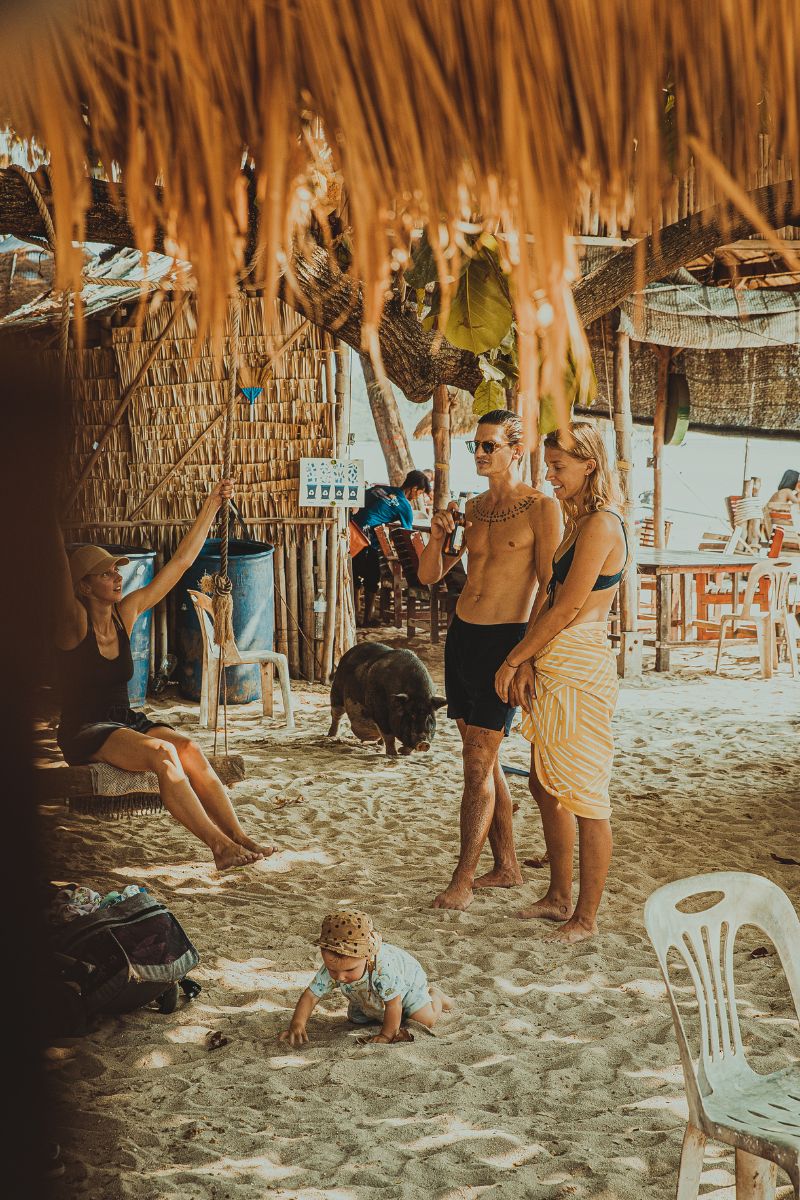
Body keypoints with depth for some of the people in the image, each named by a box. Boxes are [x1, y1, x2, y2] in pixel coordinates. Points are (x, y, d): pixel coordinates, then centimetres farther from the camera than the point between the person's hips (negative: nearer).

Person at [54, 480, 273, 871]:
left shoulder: (127, 612, 4)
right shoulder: (73, 622, -11)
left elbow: (181, 561, 6)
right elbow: (60, 567, -29)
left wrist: (211, 507, 5)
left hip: (125, 720, 6)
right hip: (84, 732, -6)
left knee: (189, 749, -23)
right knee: (162, 753, -31)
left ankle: (239, 837, -30)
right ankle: (220, 846, -32)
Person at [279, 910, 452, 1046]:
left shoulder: (384, 966, -51)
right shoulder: (330, 969, -36)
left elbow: (394, 1005, -40)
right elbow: (310, 996, -33)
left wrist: (386, 1035, -32)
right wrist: (297, 1024, -48)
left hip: (406, 979, -5)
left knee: (425, 1020, -14)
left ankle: (434, 996, 19)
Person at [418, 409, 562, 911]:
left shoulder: (542, 508, -8)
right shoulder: (472, 508, 11)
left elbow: (550, 589, -12)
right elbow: (429, 576, 13)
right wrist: (438, 538, -7)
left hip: (506, 640, -7)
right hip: (462, 635, 7)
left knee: (478, 764, -7)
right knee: (484, 759, 11)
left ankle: (464, 878, 1)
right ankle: (507, 866, 23)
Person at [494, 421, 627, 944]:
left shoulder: (600, 525, -15)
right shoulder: (578, 522, 16)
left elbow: (566, 609, -16)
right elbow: (550, 598, 12)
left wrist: (514, 659, -8)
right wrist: (526, 659, 0)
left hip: (580, 670, -10)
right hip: (553, 669, 10)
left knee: (586, 797, 0)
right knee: (547, 785, 18)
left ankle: (586, 918, 12)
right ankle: (559, 897, 31)